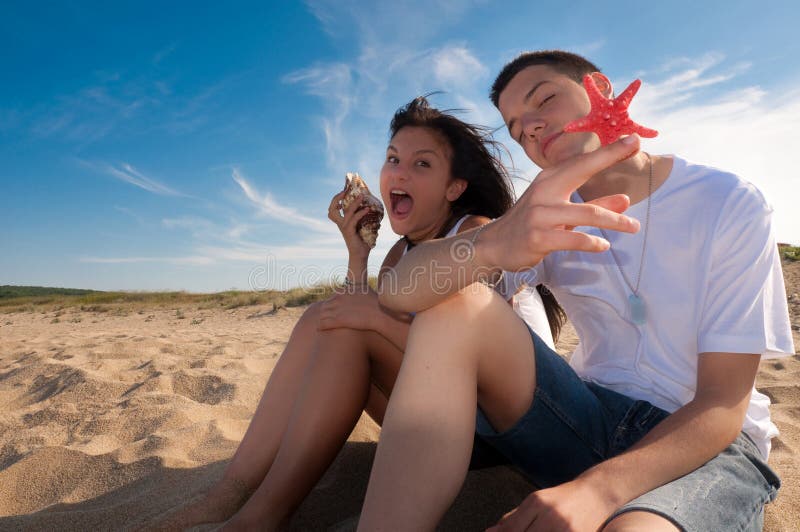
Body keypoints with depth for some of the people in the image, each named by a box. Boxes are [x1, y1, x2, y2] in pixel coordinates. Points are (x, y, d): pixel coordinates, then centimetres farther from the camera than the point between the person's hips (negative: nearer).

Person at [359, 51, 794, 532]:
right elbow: (397, 292, -17)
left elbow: (723, 404, -13)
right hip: (592, 417, 4)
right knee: (455, 305, -21)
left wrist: (595, 490, -30)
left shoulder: (729, 205, -9)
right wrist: (492, 242, -40)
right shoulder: (551, 216, -2)